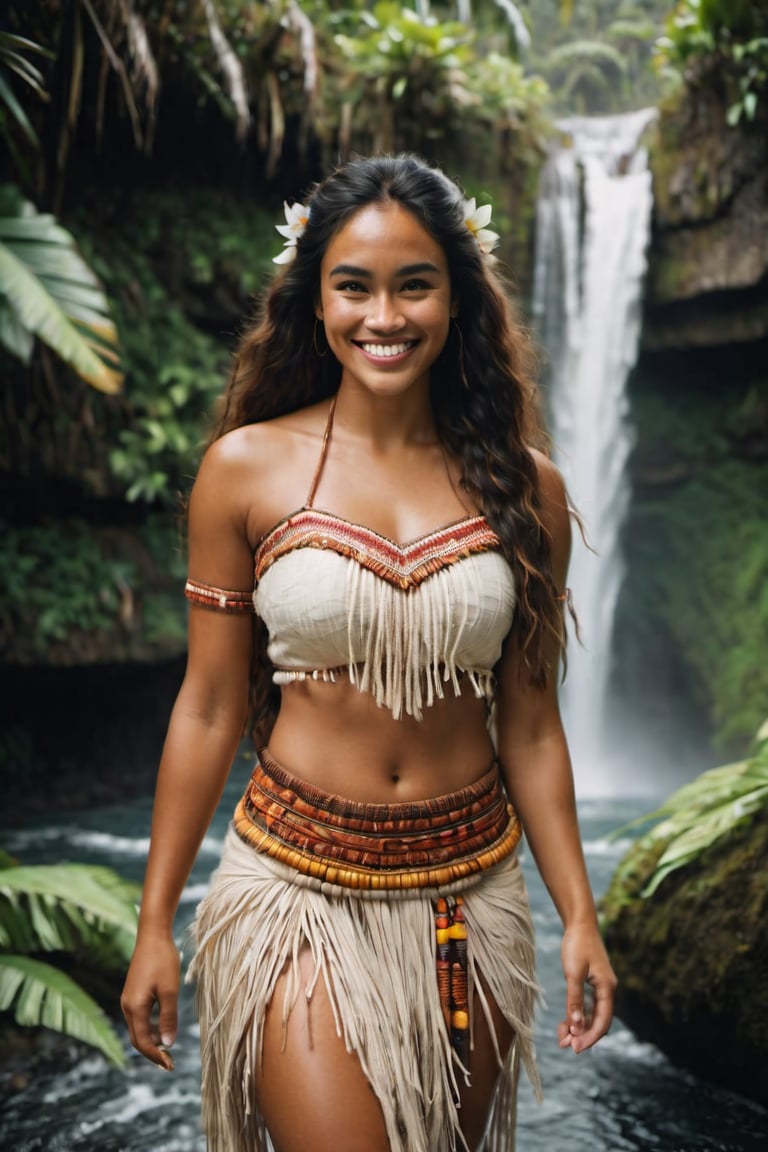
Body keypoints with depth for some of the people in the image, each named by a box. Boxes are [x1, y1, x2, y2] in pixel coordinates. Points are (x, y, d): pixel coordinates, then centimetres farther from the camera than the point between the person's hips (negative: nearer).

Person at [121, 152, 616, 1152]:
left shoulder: (522, 485, 0)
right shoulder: (248, 468, -5)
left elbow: (529, 724, 5)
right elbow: (207, 710, -2)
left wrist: (580, 917, 3)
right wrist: (155, 926, 0)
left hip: (471, 893, 3)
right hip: (299, 887, -2)